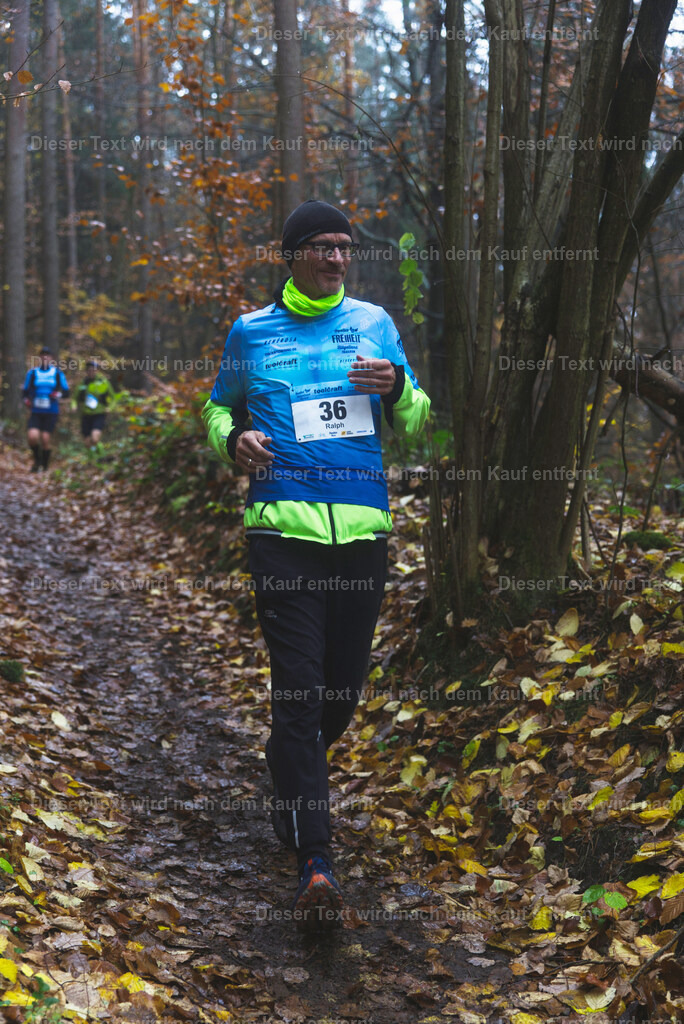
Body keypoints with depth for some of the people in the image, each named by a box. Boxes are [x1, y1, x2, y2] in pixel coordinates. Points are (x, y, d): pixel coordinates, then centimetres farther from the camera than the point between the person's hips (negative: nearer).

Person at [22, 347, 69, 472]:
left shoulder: (57, 372, 4)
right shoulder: (33, 372, 6)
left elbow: (66, 390, 5)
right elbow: (25, 390, 12)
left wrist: (58, 394, -15)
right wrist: (26, 400, -8)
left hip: (51, 412, -1)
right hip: (36, 411, 1)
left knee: (46, 438, -6)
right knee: (32, 436, -17)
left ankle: (45, 466, 12)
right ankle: (37, 460, 10)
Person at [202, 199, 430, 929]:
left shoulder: (374, 323, 11)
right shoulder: (250, 333, 7)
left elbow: (414, 424, 14)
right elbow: (218, 405, 20)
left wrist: (396, 390, -9)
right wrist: (233, 439, -2)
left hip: (364, 532, 3)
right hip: (283, 531, -3)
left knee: (344, 686, 12)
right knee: (298, 689, -10)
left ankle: (290, 769, 44)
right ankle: (314, 860, -12)